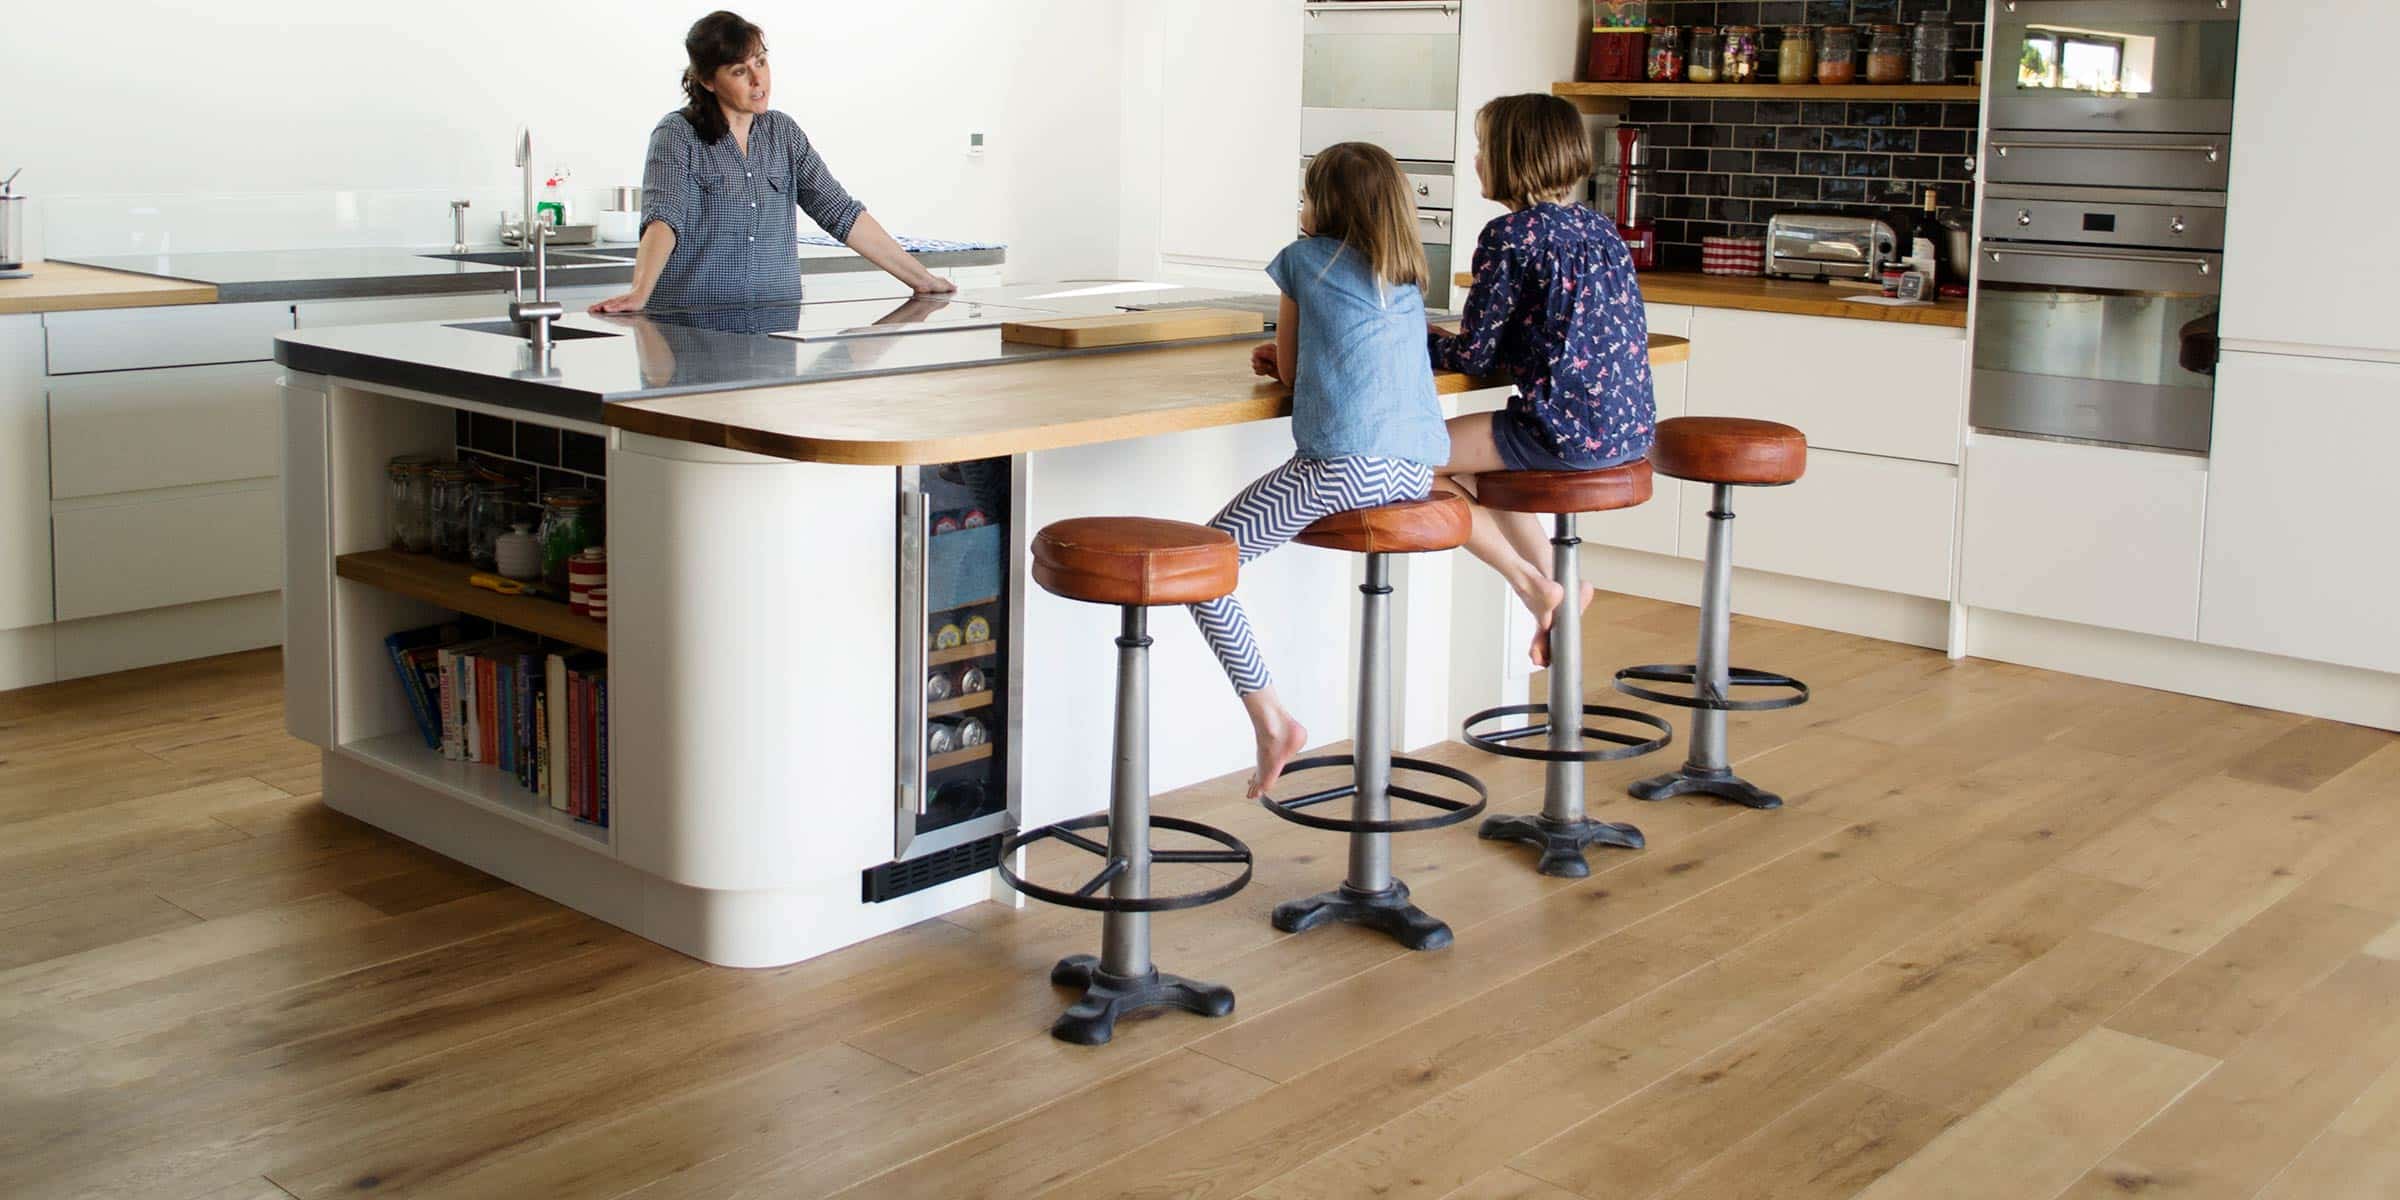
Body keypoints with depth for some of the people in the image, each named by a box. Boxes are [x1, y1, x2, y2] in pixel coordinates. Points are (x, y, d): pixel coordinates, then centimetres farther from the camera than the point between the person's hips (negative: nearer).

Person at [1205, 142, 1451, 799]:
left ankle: (1270, 718, -9)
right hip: (1415, 470, 8)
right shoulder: (1408, 276, 22)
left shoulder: (1305, 259, 6)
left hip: (1343, 466, -8)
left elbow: (1289, 370, 12)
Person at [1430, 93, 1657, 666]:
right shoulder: (1600, 227, 13)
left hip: (1568, 433, -9)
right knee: (1469, 460, 29)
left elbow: (1472, 355, -10)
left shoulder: (1509, 235, -11)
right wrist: (1453, 337, 22)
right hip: (1632, 430, 9)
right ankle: (1554, 582, 23)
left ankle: (1530, 582, 5)